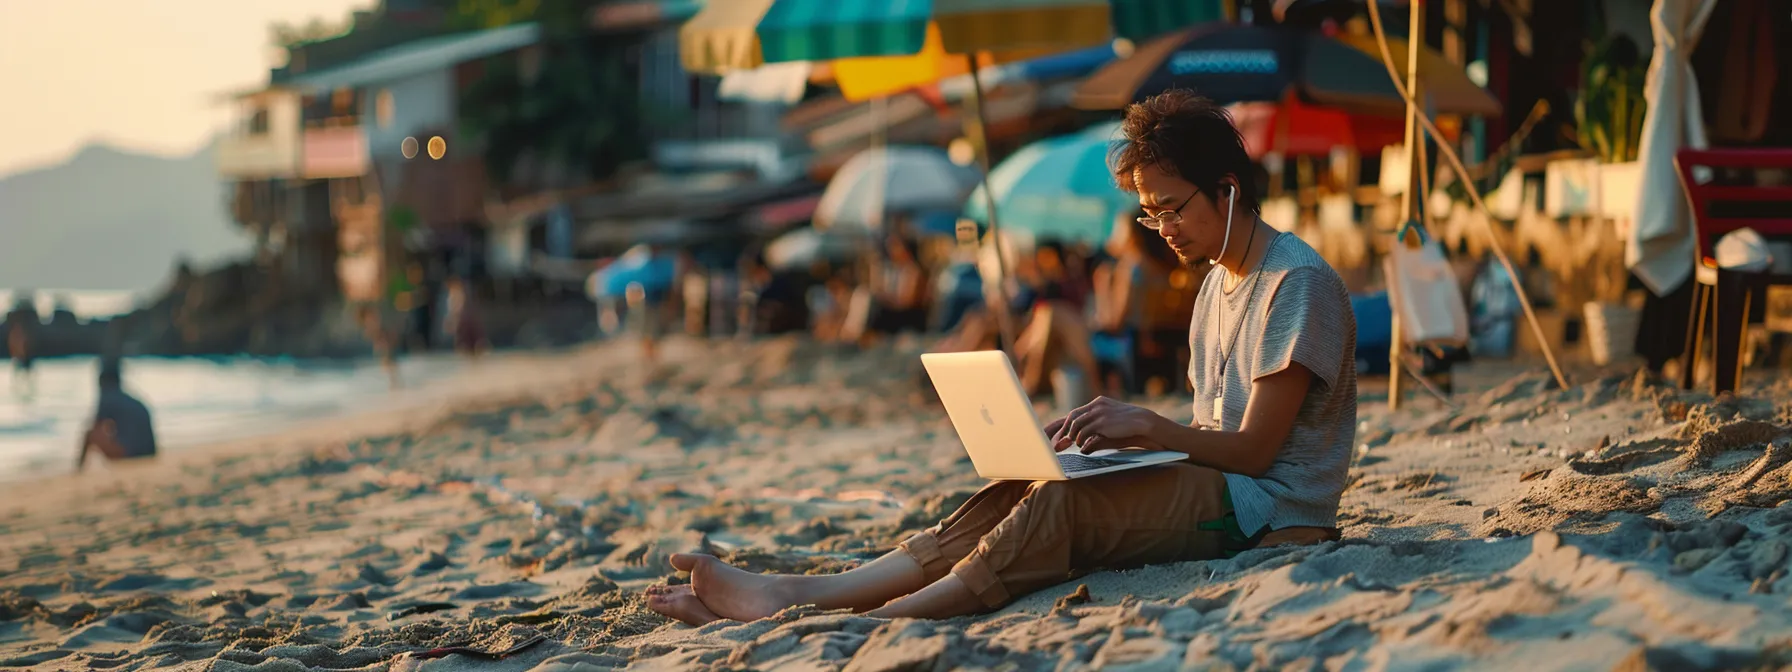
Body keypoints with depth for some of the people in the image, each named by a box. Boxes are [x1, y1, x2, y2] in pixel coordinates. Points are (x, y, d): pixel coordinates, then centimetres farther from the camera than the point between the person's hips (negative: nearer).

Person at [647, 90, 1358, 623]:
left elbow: (1253, 449, -14)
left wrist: (1148, 426, -24)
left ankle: (869, 623, -37)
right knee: (1015, 495, -13)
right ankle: (788, 594, -25)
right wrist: (1103, 429, 1)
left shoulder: (1299, 282, -9)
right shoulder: (1217, 287, 20)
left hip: (1265, 507, -8)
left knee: (1058, 503, -28)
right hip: (1212, 486, 8)